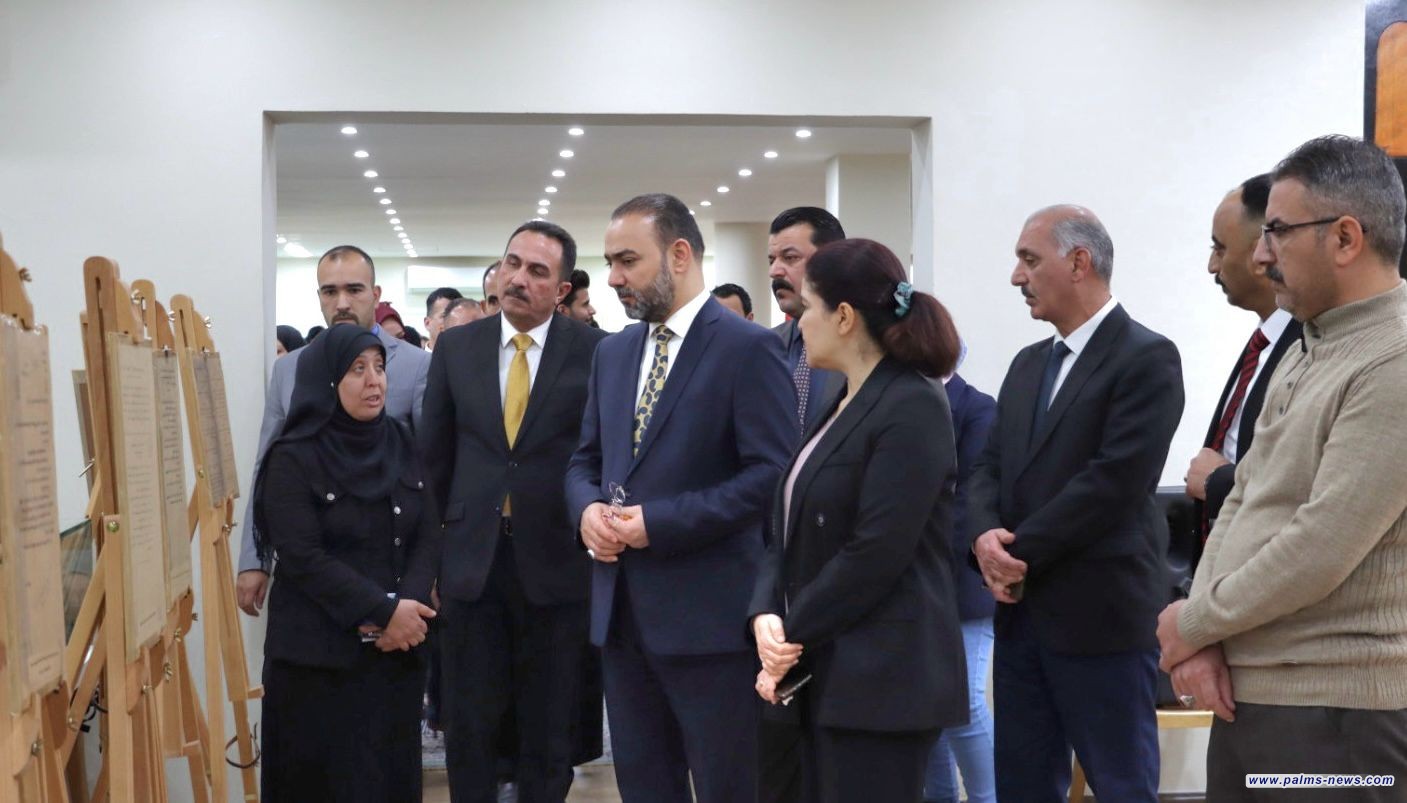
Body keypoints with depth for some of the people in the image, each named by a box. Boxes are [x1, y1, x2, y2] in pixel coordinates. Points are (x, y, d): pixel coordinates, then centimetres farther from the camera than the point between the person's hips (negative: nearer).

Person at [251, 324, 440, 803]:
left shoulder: (400, 444, 8)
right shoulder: (293, 459, -8)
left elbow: (428, 534, 4)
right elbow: (303, 558, -15)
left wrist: (408, 605, -13)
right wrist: (383, 611, -19)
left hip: (397, 648, 5)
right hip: (320, 655, -5)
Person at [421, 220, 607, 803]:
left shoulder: (594, 351, -5)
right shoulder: (456, 346, 4)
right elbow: (435, 451, 12)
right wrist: (450, 524, 10)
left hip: (555, 561, -2)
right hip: (471, 559, 2)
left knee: (550, 727, 10)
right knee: (468, 723, 9)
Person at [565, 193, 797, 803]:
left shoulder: (747, 348, -9)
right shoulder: (612, 352, 14)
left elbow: (772, 474, -16)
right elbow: (586, 459, 20)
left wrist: (661, 522, -19)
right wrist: (588, 508, -4)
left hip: (709, 611, -7)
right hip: (621, 609, 7)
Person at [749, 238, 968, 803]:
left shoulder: (912, 408, -14)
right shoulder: (840, 408, 17)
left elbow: (876, 553, -20)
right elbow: (791, 532, 11)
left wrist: (793, 633, -13)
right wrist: (767, 614, -7)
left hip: (881, 676, -9)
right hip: (826, 672, 9)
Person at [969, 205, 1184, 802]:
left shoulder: (1147, 358, -10)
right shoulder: (1028, 363, 15)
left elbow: (1115, 481, -19)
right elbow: (989, 466, 11)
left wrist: (1020, 553, -14)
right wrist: (985, 537, -10)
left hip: (1100, 614, -8)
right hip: (1022, 612, 8)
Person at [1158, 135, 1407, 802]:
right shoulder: (1307, 352, 14)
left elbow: (1321, 549, -22)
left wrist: (1193, 623, -9)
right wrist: (1205, 637, -3)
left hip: (1333, 715, -8)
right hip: (1246, 693, 8)